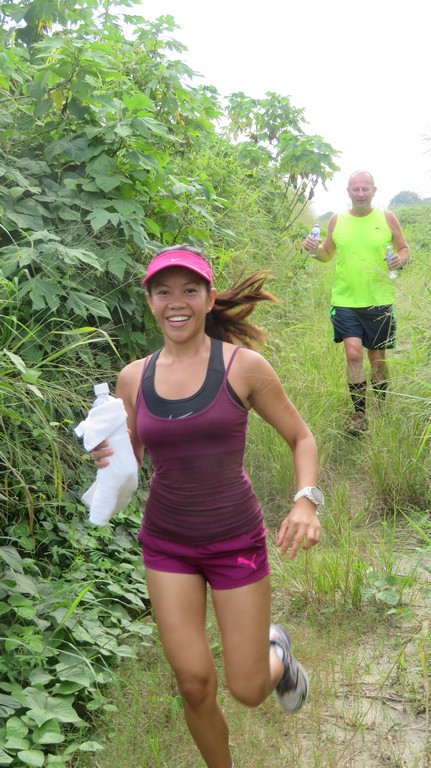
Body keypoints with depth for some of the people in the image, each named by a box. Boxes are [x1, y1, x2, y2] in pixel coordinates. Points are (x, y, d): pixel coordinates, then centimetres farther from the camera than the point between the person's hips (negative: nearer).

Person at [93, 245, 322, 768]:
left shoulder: (244, 366, -12)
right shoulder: (133, 377, -3)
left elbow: (301, 438, -3)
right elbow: (127, 457, 9)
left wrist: (307, 500, -21)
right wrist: (107, 457, -15)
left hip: (236, 541, -2)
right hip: (167, 544, 2)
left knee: (248, 690, 5)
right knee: (195, 685, 3)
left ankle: (276, 651, 42)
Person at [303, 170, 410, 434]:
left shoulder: (387, 218, 0)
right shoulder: (337, 220, 4)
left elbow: (405, 248, 9)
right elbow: (327, 254, 15)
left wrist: (400, 259, -14)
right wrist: (315, 249, -7)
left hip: (380, 302, 0)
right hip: (346, 301, 0)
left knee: (377, 359, 9)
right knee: (353, 354, -13)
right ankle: (360, 414, 0)